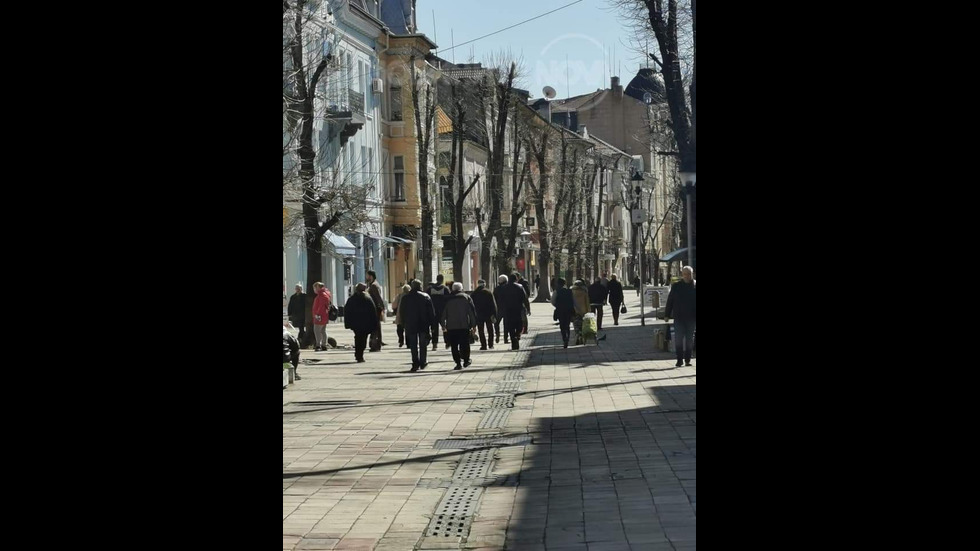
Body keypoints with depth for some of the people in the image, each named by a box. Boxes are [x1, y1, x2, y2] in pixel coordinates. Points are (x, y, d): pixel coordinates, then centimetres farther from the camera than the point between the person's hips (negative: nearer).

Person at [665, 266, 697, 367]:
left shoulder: (694, 286, 0)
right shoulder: (676, 286, 3)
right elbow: (670, 301, 6)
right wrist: (667, 314, 1)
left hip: (691, 318, 0)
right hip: (679, 317, 0)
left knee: (689, 340, 7)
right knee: (678, 339, -3)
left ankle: (687, 360, 15)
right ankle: (679, 359, 4)